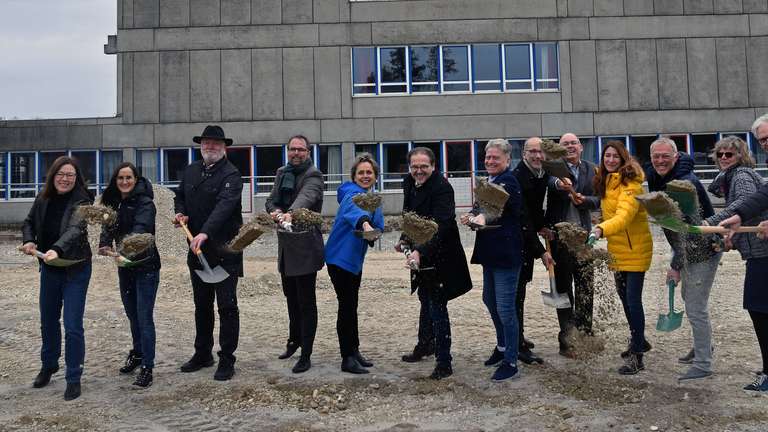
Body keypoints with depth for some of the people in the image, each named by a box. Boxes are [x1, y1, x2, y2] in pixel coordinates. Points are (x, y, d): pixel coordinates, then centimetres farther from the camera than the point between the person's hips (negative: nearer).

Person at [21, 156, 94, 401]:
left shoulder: (82, 201, -18)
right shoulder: (43, 199, -2)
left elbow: (75, 229, -34)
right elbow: (29, 222, 12)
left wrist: (57, 250, -50)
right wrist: (29, 241, -8)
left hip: (76, 269, -5)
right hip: (49, 269, 6)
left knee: (73, 326, -6)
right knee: (48, 321, 19)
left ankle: (74, 378, 9)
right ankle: (48, 366, 41)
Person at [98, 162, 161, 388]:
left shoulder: (145, 203, -15)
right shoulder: (114, 202, 6)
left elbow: (140, 230, -30)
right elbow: (107, 226, -2)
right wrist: (105, 244, -23)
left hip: (146, 266, -7)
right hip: (125, 266, 7)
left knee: (145, 318, -6)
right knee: (132, 314, 20)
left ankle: (147, 366, 1)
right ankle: (137, 353, 38)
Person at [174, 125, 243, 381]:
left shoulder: (231, 174, -13)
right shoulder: (191, 171, 10)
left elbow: (224, 205, -28)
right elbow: (180, 196, 23)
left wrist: (205, 233, -41)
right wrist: (181, 213, 1)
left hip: (224, 250, -7)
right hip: (197, 248, 7)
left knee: (226, 305, -2)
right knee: (201, 304, 17)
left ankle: (227, 361, 6)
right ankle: (202, 354, 30)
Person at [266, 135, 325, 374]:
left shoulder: (313, 175, -10)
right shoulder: (282, 173, 13)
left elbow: (305, 197, -30)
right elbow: (271, 201, 8)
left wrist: (290, 213, -50)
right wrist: (277, 212, -16)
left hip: (305, 246, -7)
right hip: (286, 245, 7)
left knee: (306, 301, -2)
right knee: (291, 296, 20)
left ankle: (306, 355, 6)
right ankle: (295, 339, 39)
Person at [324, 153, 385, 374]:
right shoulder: (353, 194, -19)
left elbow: (378, 227, 9)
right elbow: (353, 210, -42)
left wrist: (373, 233, -14)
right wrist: (364, 223, -62)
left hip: (355, 259, 9)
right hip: (340, 257, -9)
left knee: (351, 306, 17)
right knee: (347, 306, -5)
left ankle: (354, 351, 28)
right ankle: (347, 359, 3)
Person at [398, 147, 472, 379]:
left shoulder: (441, 188, -22)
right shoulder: (409, 184, 2)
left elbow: (440, 227, -33)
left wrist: (420, 252, -44)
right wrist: (405, 239, 5)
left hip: (440, 258, -9)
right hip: (420, 255, 9)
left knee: (437, 308, -6)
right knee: (426, 302, 24)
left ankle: (444, 362, 4)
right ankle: (425, 345, 44)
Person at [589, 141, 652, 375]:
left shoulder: (630, 183, -19)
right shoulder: (605, 182, 8)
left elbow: (624, 215, -34)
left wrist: (602, 229, -47)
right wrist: (601, 229, 5)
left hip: (635, 249, -8)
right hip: (616, 249, 8)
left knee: (633, 300, -8)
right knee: (624, 297, 19)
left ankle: (637, 356, -2)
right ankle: (637, 341, 38)